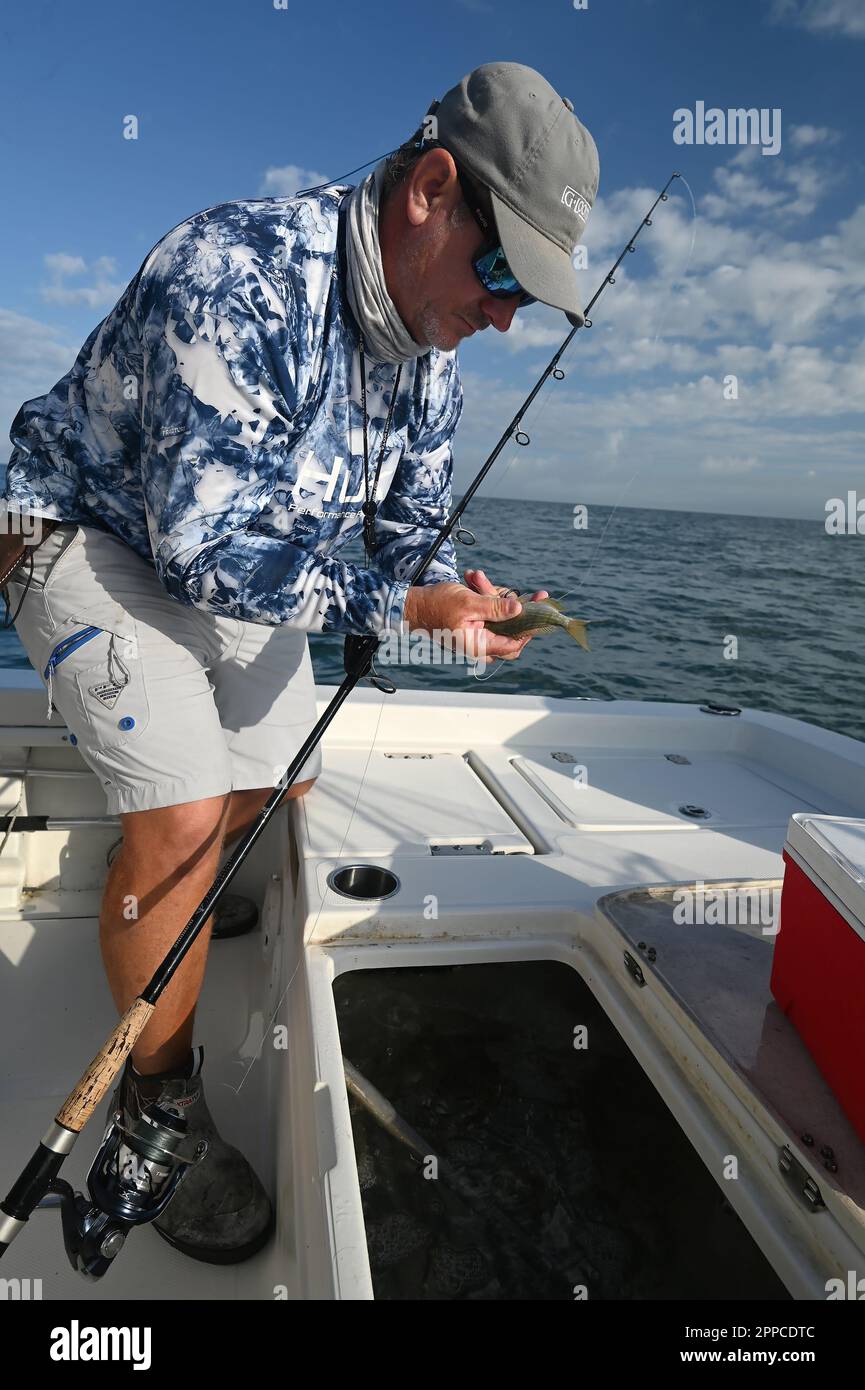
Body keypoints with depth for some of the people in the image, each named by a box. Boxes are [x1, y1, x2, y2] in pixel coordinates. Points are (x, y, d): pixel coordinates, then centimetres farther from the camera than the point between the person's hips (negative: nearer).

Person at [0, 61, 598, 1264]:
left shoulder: (429, 346, -5)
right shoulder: (240, 274, -31)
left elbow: (409, 519, 2)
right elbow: (206, 547, -32)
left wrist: (463, 595, -19)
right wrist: (398, 608, -31)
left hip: (248, 557, 8)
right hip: (100, 536, -7)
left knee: (285, 789, 12)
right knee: (183, 820, -20)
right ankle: (159, 1100, 6)